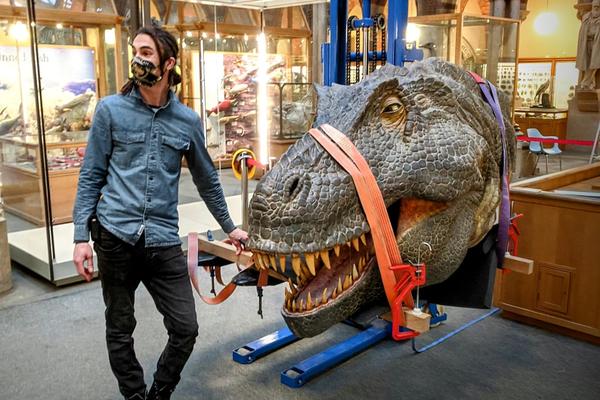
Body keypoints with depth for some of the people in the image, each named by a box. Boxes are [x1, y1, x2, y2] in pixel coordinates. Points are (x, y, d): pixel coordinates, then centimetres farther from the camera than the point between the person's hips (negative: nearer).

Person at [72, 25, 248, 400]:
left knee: (186, 329, 2)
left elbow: (207, 180, 17)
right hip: (115, 236, -1)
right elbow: (91, 177, 3)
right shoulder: (111, 109, 2)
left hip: (164, 241, 2)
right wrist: (81, 236, -3)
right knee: (120, 331, 10)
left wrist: (230, 228, 21)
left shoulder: (188, 120, 6)